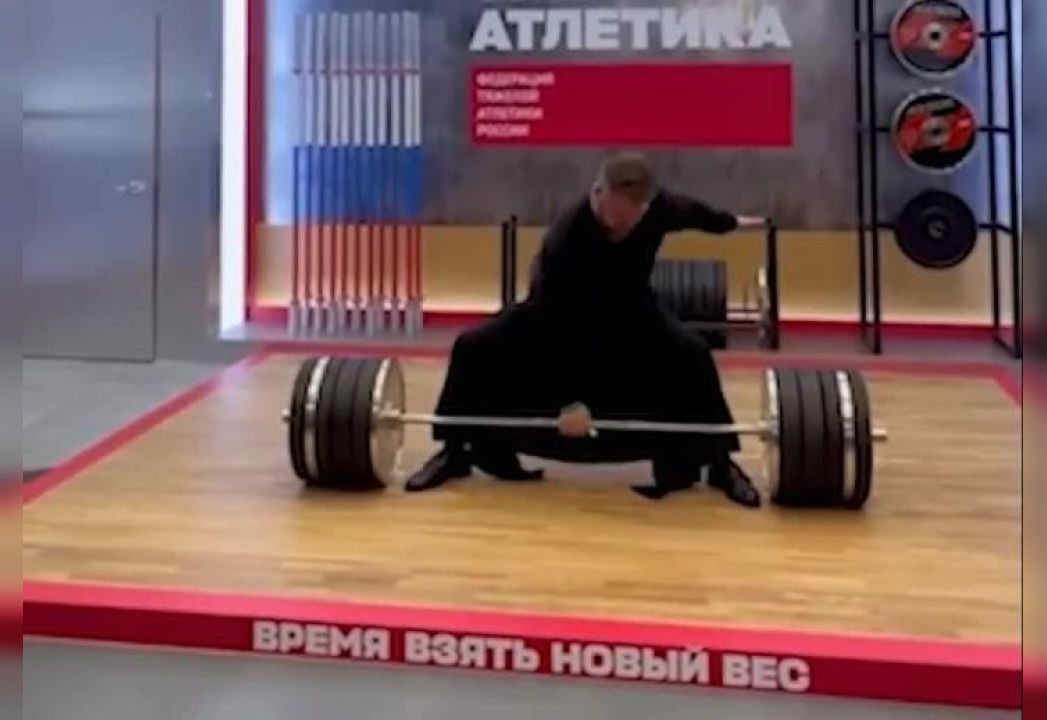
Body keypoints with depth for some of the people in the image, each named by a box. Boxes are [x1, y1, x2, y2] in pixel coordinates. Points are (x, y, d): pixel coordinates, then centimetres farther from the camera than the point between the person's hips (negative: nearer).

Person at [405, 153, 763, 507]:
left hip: (630, 312, 3)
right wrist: (569, 400, -35)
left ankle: (717, 462, -5)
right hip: (558, 312, -2)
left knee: (691, 356, -21)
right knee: (474, 349, -20)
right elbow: (557, 330, -35)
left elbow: (691, 210, 1)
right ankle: (456, 453, -1)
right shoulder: (564, 240, -38)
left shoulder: (661, 207, -27)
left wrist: (729, 223, 22)